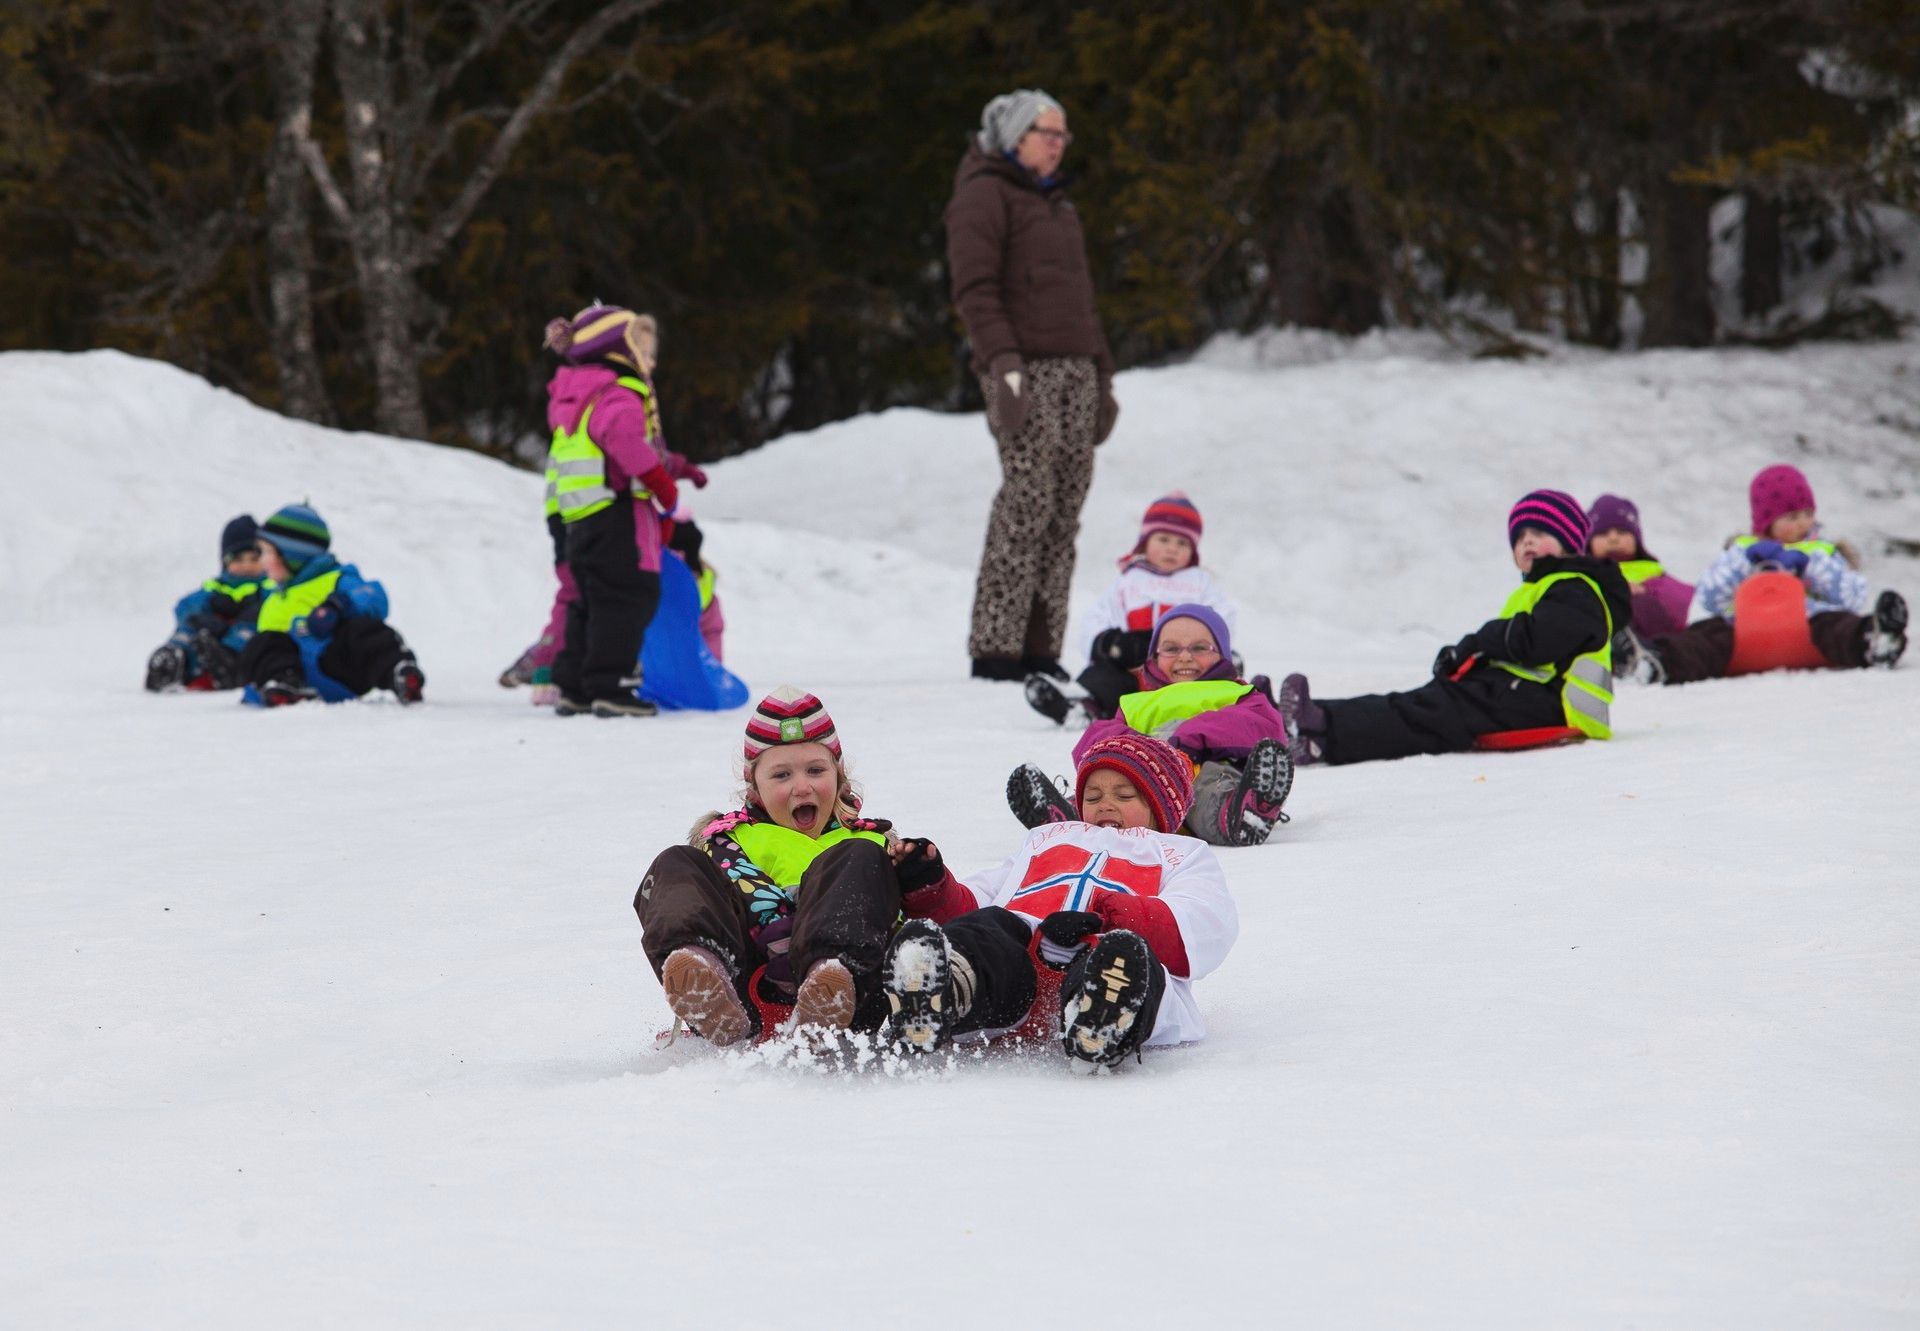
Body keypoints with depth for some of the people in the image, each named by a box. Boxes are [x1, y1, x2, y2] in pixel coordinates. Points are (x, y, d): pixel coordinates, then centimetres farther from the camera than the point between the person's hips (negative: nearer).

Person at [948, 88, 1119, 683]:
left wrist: (1102, 375, 24)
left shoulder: (1055, 202, 25)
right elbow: (974, 288, -10)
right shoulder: (984, 194, -1)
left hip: (1075, 366, 8)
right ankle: (995, 646, -14)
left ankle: (1040, 646, 2)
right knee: (1028, 497, -15)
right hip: (1024, 366, -8)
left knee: (1064, 509, 1)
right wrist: (1003, 364, -20)